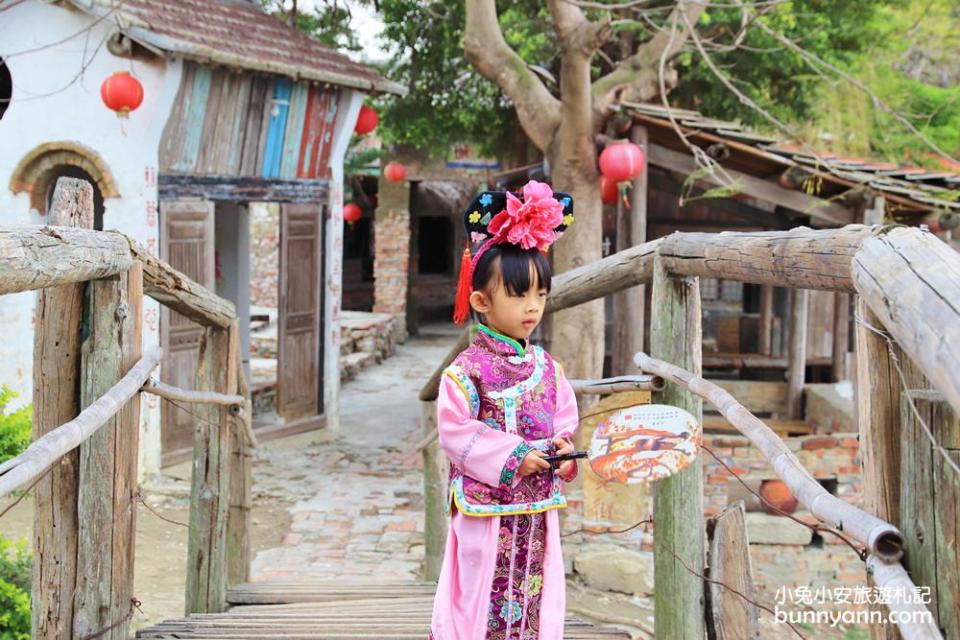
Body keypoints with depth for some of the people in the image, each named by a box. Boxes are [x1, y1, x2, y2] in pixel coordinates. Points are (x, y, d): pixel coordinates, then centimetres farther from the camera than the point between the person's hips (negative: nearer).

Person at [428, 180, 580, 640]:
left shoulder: (548, 368, 7)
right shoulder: (467, 370, -11)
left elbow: (564, 422, 13)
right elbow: (455, 432, -15)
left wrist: (563, 452, -9)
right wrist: (514, 456, -19)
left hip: (538, 514, 5)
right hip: (486, 511, -5)